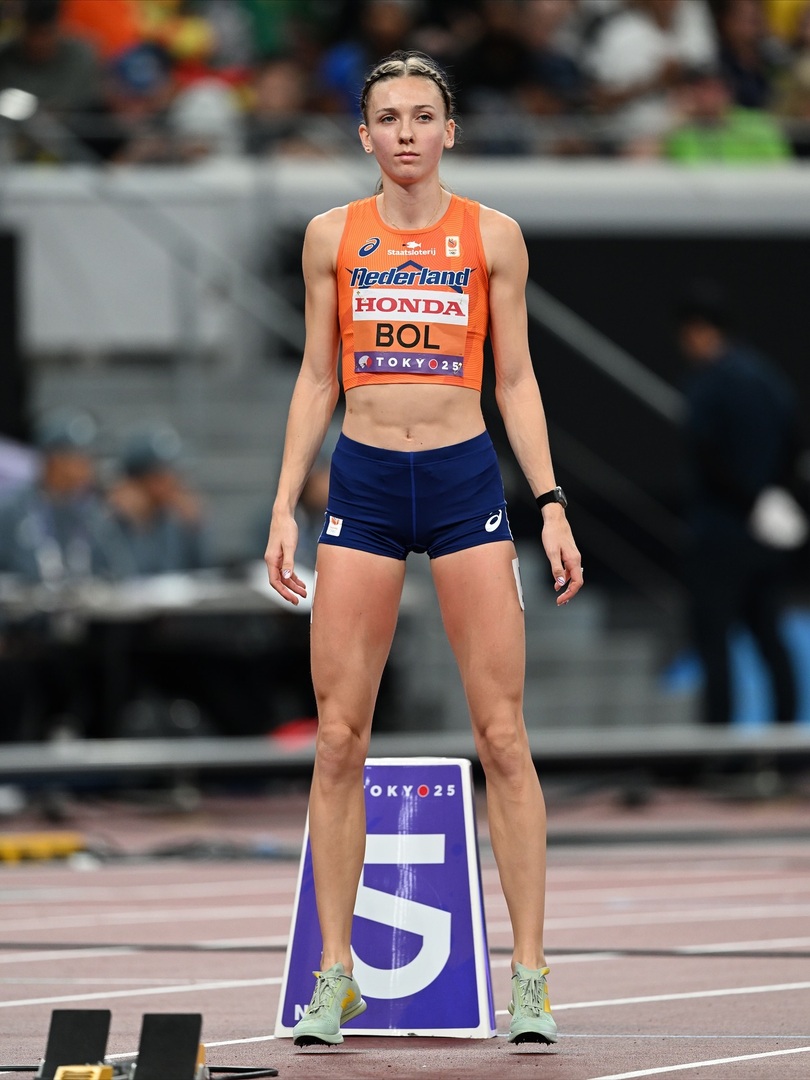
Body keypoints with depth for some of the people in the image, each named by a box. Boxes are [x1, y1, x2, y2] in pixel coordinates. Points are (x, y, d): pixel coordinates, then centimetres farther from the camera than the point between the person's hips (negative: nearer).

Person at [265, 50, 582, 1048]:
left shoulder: (492, 236, 4)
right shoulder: (333, 236, 7)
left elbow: (516, 380, 7)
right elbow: (316, 378, 11)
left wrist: (552, 505, -1)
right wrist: (284, 505, 3)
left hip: (465, 481, -1)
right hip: (361, 484, 1)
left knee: (502, 739, -5)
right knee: (338, 740, -2)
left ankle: (529, 976, -2)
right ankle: (335, 975, 4)